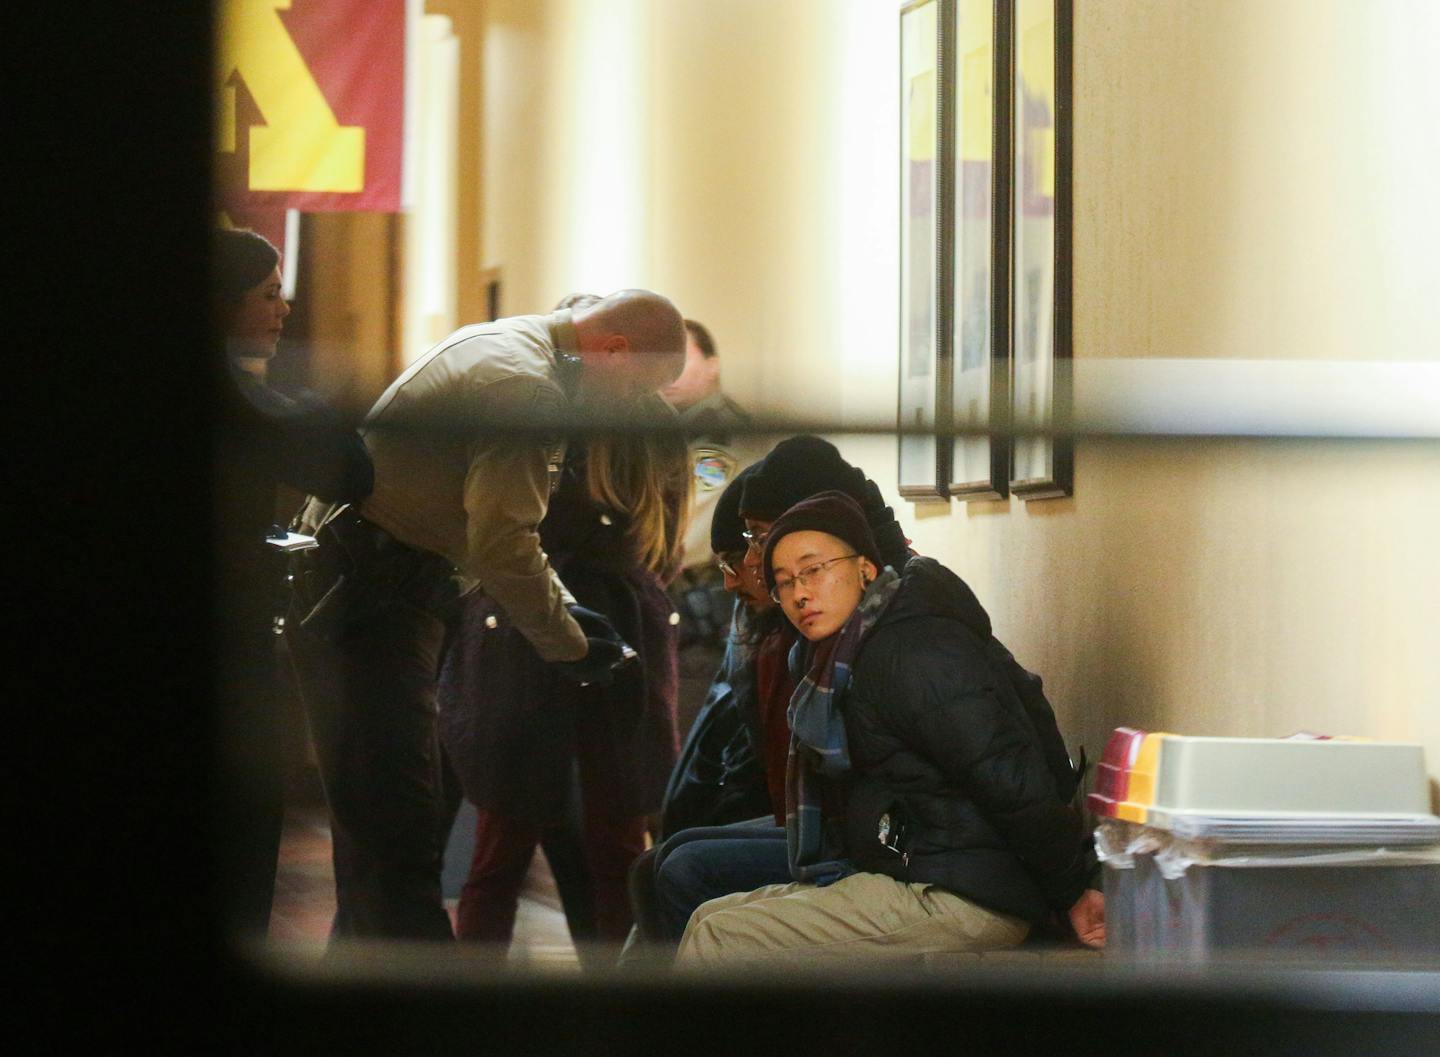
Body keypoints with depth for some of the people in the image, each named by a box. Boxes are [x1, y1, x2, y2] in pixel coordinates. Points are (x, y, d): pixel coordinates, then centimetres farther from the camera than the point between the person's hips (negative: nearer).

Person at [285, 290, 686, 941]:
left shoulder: (505, 347, 18)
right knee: (401, 840, -15)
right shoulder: (526, 384, -16)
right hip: (368, 600, -11)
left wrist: (562, 607, 21)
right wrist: (568, 647, -6)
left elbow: (495, 518, 28)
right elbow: (502, 546, -19)